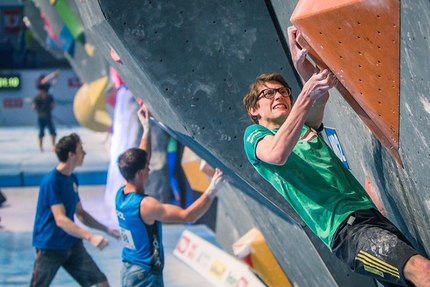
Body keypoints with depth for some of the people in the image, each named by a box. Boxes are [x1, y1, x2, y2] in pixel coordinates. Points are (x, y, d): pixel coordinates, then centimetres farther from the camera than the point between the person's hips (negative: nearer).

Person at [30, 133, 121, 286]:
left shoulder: (73, 179, 7)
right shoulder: (51, 181, -19)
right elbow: (60, 219, -25)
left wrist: (107, 230, 12)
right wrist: (90, 237, -34)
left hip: (71, 244, 7)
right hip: (50, 246, -7)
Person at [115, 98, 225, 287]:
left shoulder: (121, 194, 0)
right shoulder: (145, 205, -24)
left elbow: (138, 161, 16)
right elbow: (188, 216, -28)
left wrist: (146, 129, 20)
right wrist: (212, 190, -25)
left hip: (128, 270, 9)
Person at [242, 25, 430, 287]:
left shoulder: (305, 126, 26)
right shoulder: (255, 135, 9)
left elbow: (320, 97, 2)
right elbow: (277, 154, -18)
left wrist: (301, 64, -19)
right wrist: (306, 95, -24)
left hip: (370, 214, 7)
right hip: (344, 228, -7)